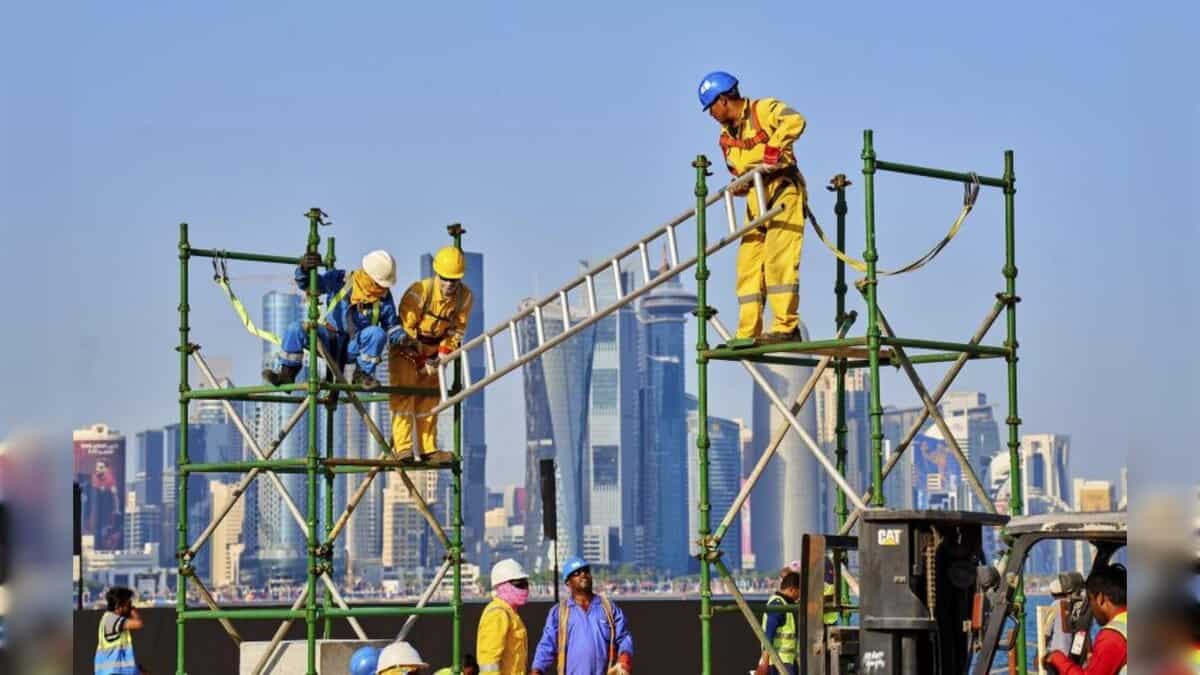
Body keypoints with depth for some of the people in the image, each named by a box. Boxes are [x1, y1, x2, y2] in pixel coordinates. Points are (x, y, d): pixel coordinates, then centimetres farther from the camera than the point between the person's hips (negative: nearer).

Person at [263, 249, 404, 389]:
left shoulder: (384, 297, -4)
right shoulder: (341, 280, -8)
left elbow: (391, 326, 6)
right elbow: (308, 283, -11)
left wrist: (402, 338, -15)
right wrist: (304, 269, -33)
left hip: (353, 347, 0)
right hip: (329, 341, 0)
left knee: (377, 333, -31)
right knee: (295, 329, -23)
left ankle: (362, 374, -12)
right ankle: (287, 374, -11)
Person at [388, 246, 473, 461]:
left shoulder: (464, 297, -13)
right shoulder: (419, 292, -27)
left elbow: (457, 329, -3)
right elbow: (406, 327, -23)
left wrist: (443, 355, -13)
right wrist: (422, 361, -21)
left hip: (433, 350, 5)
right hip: (407, 348, -5)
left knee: (429, 397, 4)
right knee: (404, 395, -15)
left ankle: (427, 448, 6)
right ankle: (402, 447, -18)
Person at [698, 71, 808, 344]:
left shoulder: (764, 110, -7)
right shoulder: (726, 137, 17)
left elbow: (794, 121, -26)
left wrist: (772, 150, -28)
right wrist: (738, 186, 2)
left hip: (783, 191, -8)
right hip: (756, 201, 8)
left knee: (778, 259, -16)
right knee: (748, 266, 3)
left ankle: (787, 327, -16)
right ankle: (747, 335, 5)